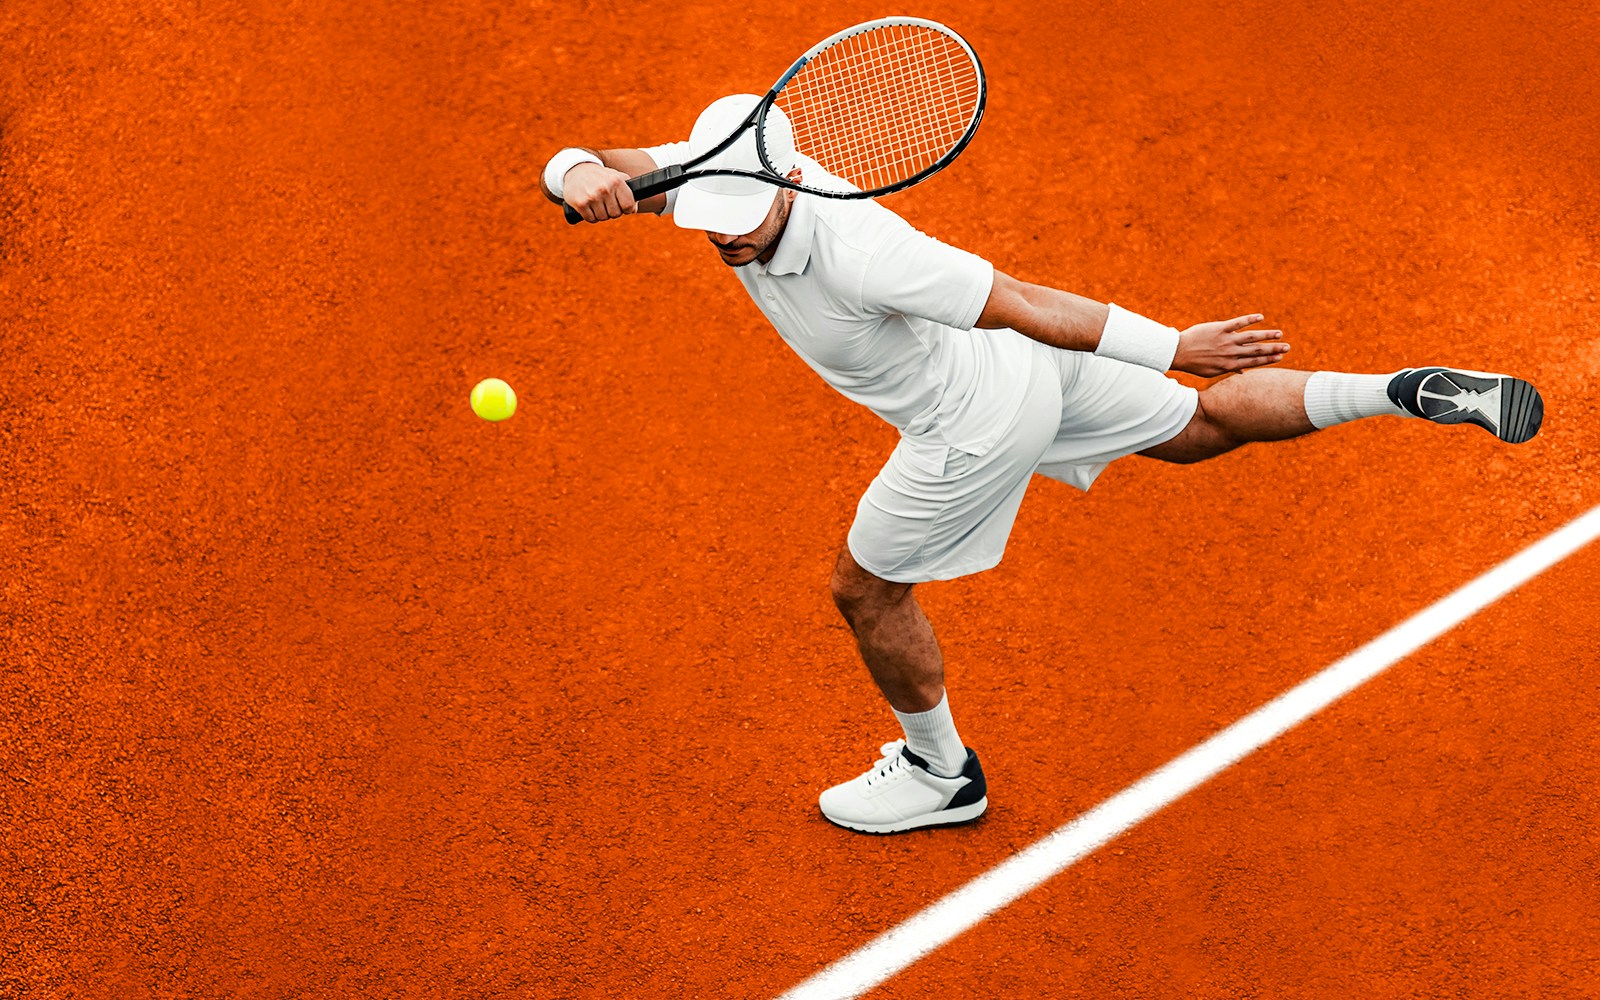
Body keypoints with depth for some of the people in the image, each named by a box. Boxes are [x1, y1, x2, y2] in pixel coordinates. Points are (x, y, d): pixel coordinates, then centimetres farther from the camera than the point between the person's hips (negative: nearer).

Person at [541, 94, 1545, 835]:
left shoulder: (860, 253, -37)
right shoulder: (723, 174, -16)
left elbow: (1030, 302, -33)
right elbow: (593, 167, -16)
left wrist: (1176, 345, -26)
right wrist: (581, 176, -40)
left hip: (979, 421, -8)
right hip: (1031, 366, 8)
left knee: (867, 587, 11)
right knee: (1208, 424, 23)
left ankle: (943, 773, 36)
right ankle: (1414, 392, 21)